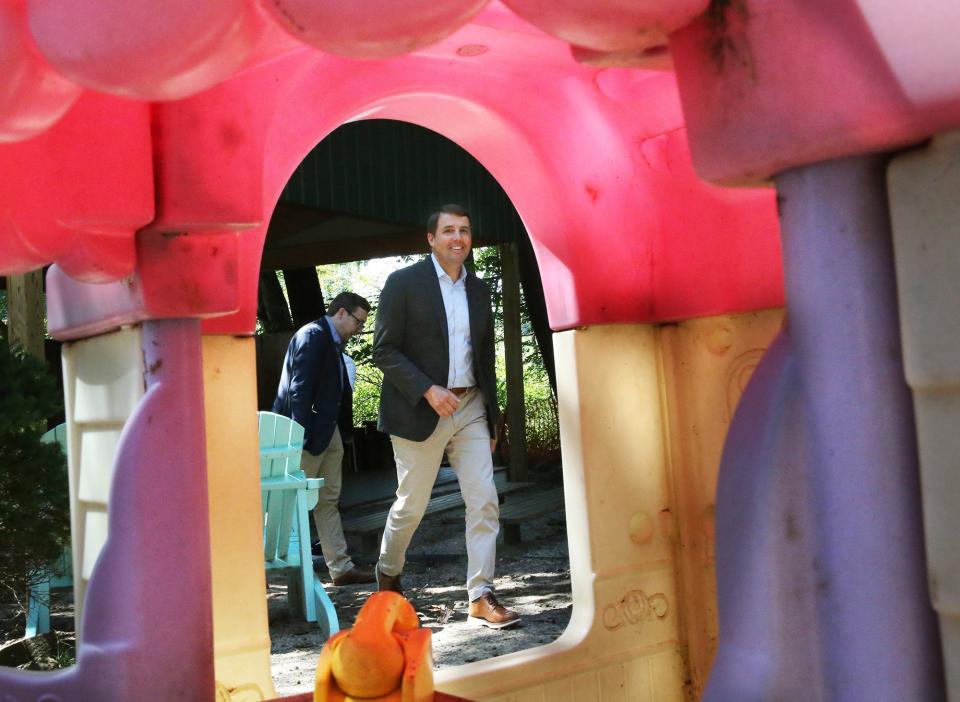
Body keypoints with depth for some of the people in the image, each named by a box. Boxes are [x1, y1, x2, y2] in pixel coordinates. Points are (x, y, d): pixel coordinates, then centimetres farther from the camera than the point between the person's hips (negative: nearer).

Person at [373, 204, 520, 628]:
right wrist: (428, 390, -20)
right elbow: (384, 350, -10)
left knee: (484, 501, -3)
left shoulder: (479, 290, 11)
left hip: (470, 408, 5)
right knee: (412, 504, 5)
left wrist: (492, 418, 15)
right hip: (420, 411, -5)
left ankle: (481, 596, 3)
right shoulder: (403, 283, -5)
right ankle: (387, 572, 31)